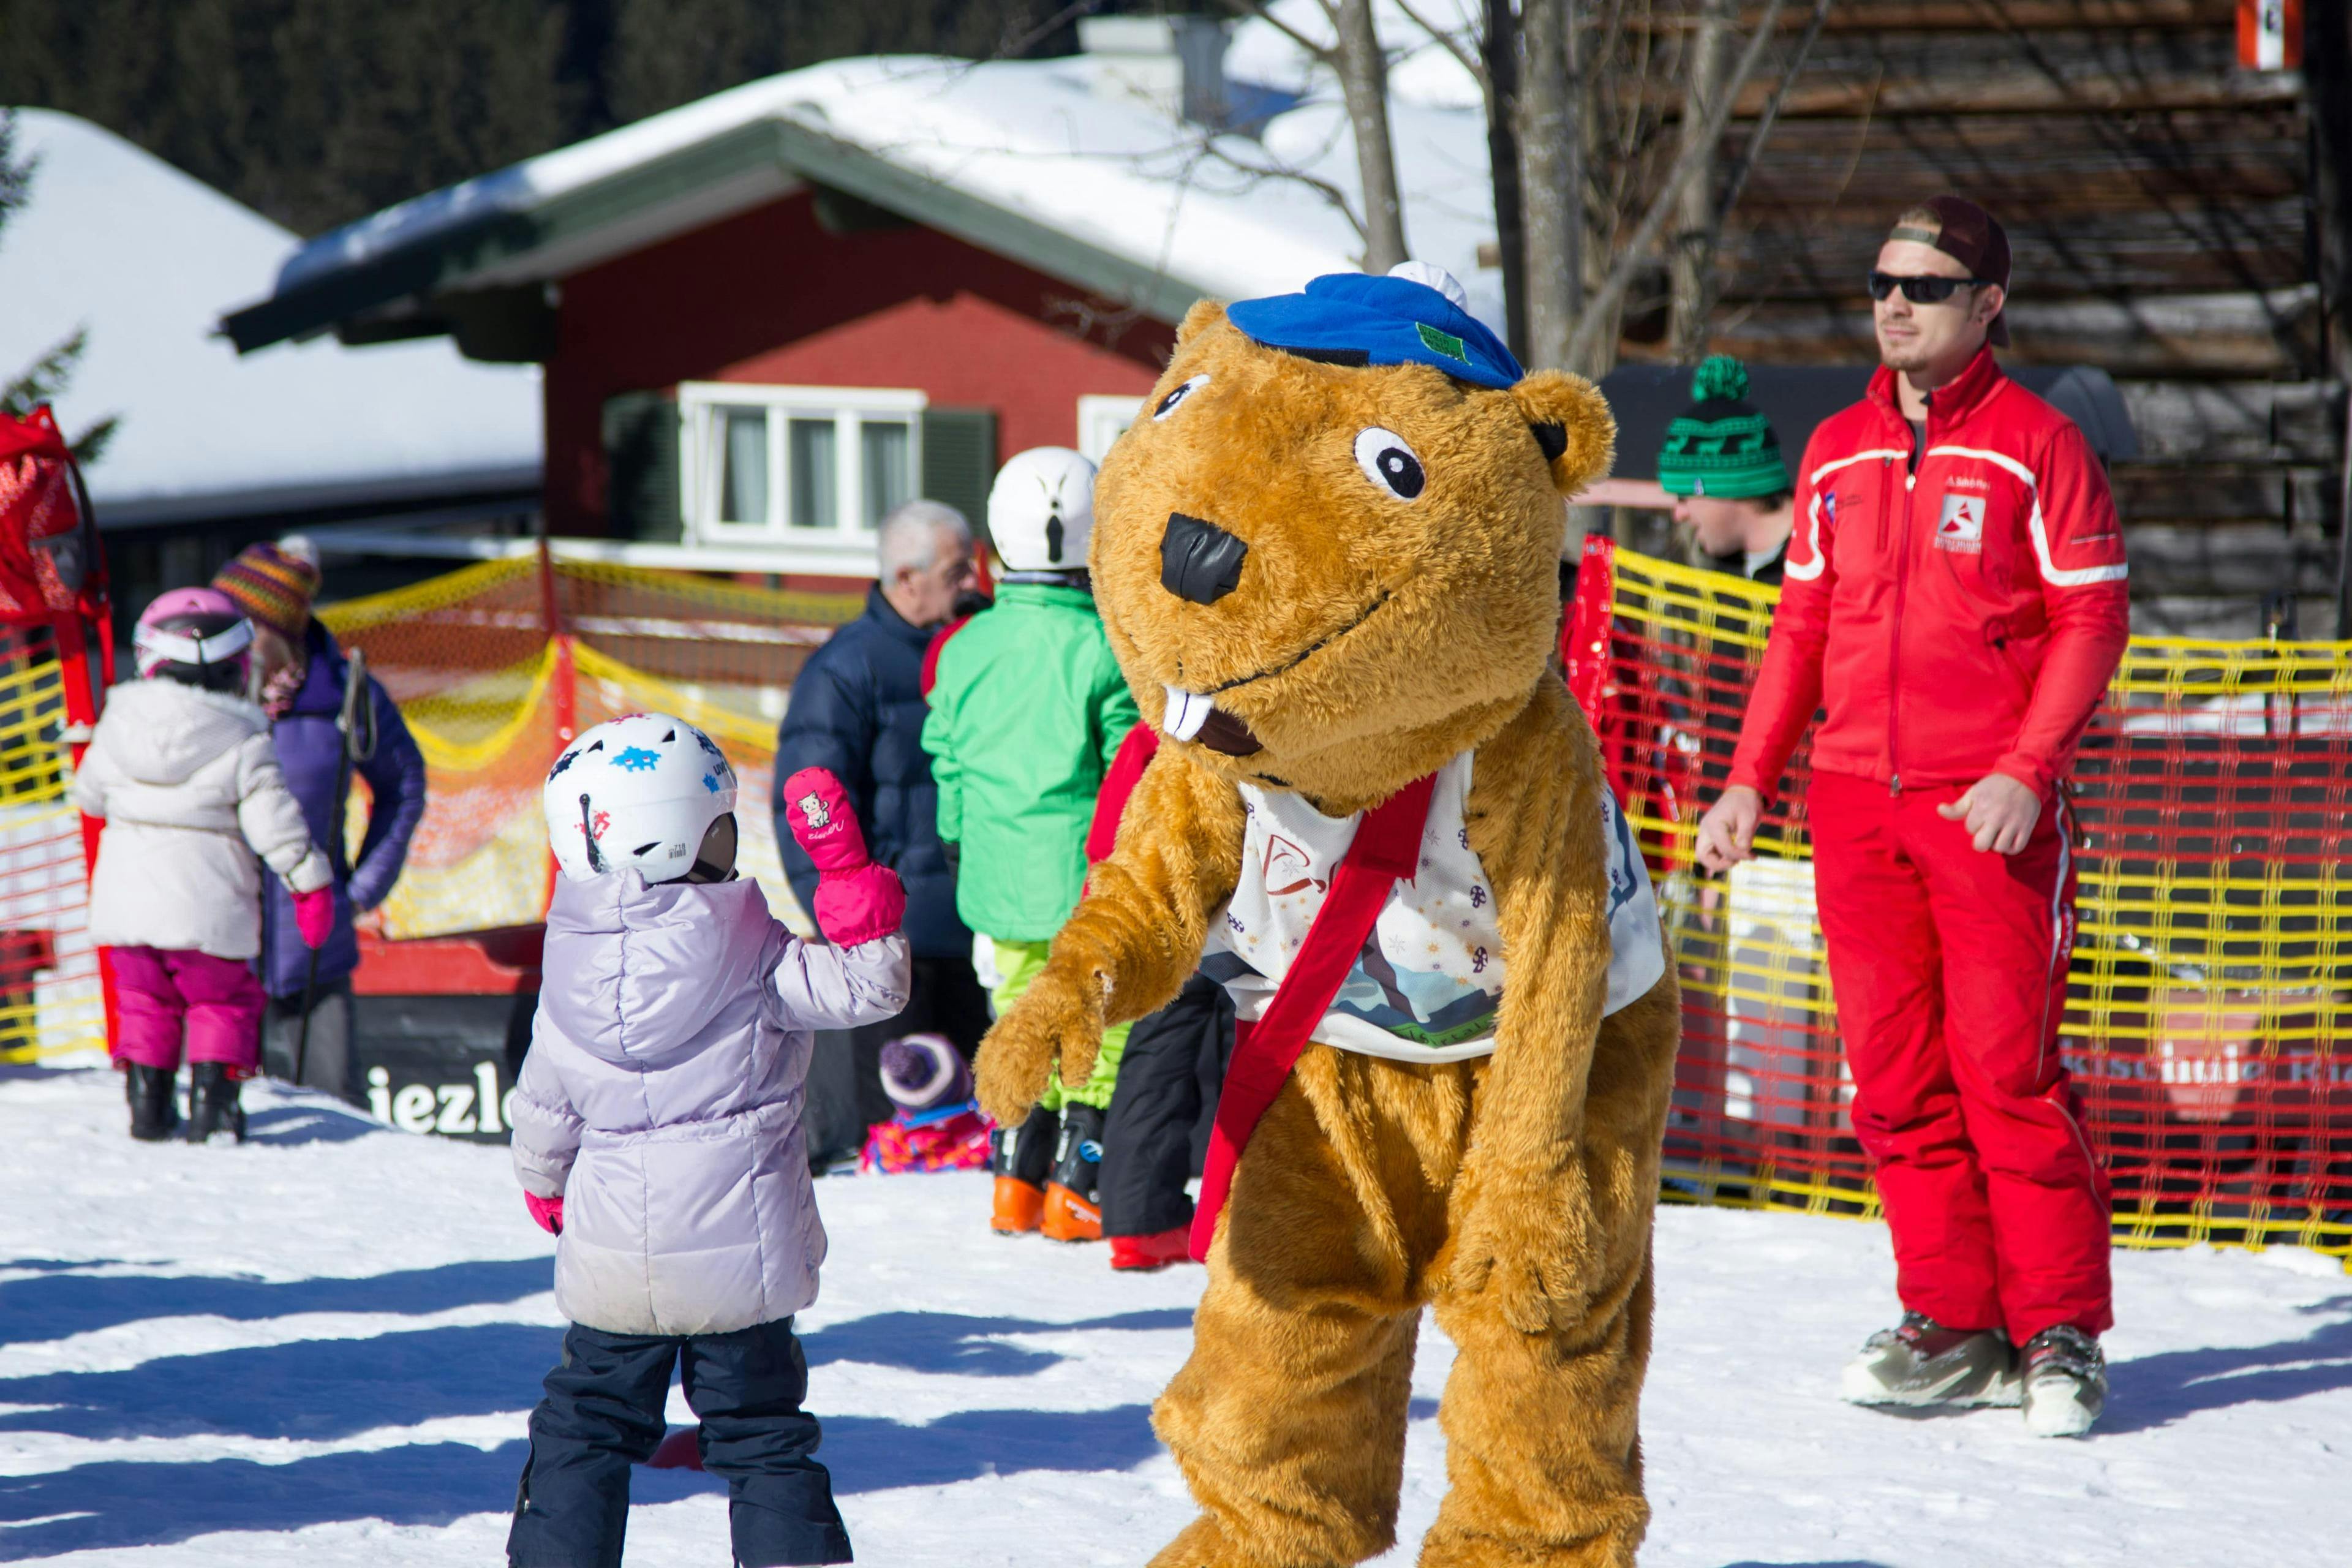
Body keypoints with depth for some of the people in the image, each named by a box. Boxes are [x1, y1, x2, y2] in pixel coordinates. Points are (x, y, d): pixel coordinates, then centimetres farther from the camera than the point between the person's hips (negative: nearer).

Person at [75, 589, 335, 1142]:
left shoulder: (120, 725, -1)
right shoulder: (242, 743, -11)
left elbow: (90, 795, 12)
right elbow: (274, 822, -10)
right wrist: (311, 883, 0)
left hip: (126, 902, 3)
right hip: (206, 905, -3)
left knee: (144, 999, 18)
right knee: (222, 999, 12)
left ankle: (146, 1099, 14)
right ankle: (211, 1102, 3)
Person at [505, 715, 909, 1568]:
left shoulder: (568, 979, -2)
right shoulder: (748, 953, -13)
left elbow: (542, 1116, 7)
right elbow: (869, 986, -13)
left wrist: (546, 1192, 28)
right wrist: (846, 866, -12)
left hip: (611, 1266, 2)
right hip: (743, 1258, -2)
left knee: (582, 1434, 15)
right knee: (762, 1441, 9)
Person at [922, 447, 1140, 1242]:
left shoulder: (966, 648, 3)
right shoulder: (1103, 648, -12)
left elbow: (947, 764, 10)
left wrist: (961, 847, 23)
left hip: (998, 872, 5)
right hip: (1084, 873, -5)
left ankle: (1018, 1178, 16)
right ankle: (1075, 1187, -1)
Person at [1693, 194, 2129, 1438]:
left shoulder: (2035, 445, -1)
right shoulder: (1837, 453, 14)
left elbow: (2091, 618, -3)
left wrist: (2025, 772, -14)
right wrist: (1749, 781, 10)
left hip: (1991, 808, -5)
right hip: (1856, 805, 5)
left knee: (2007, 1070, -9)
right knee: (1895, 1077, 2)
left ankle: (2058, 1332, -2)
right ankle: (1952, 1323, 9)